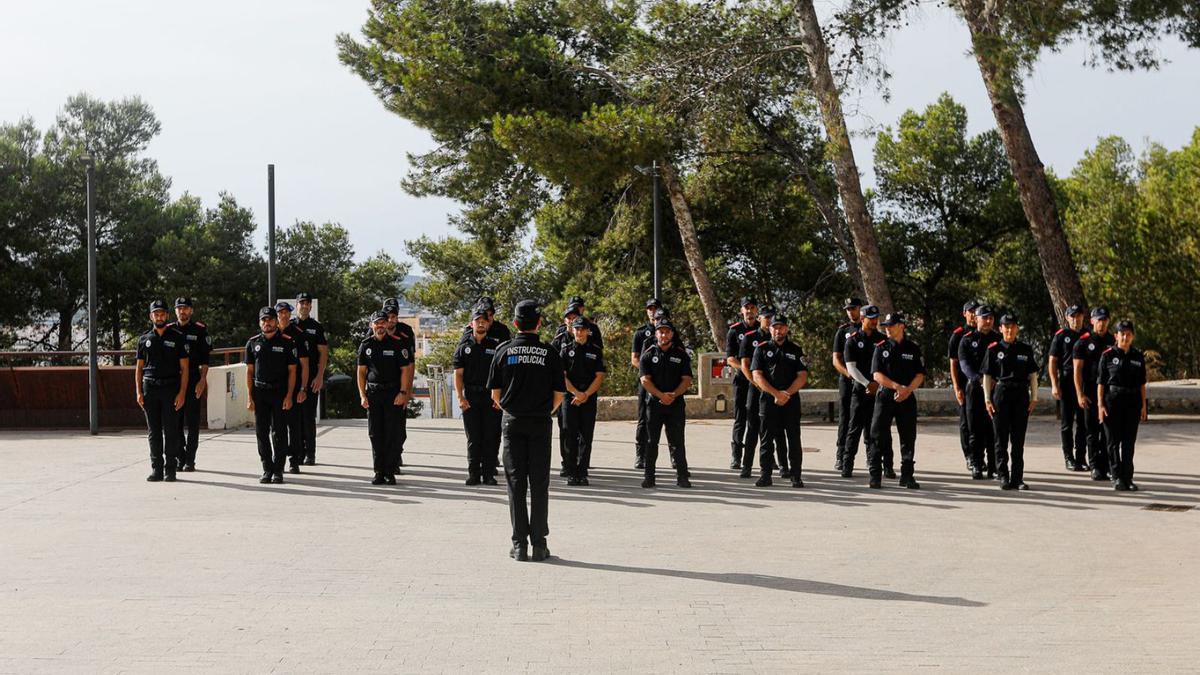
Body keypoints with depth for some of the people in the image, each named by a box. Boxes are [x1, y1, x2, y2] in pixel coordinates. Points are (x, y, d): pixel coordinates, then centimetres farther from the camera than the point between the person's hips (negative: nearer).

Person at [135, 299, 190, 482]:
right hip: (150, 388, 3)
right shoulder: (145, 340, 12)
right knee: (153, 431, 4)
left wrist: (182, 392, -9)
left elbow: (185, 367, 0)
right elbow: (139, 367, 12)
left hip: (171, 388, -3)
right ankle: (156, 469, 8)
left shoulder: (177, 338, 3)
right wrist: (138, 392, 1)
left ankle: (170, 470, 1)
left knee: (171, 431, -4)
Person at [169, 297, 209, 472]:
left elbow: (205, 359, -1)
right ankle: (180, 459, 9)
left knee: (192, 423, -1)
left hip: (193, 381, -3)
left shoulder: (200, 330, 2)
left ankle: (190, 460, 2)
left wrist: (202, 380, -11)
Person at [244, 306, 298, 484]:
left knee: (279, 432, -3)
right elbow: (249, 371, 10)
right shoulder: (253, 343, 9)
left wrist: (289, 396, -9)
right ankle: (267, 470, 11)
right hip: (260, 393, 3)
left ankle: (278, 471, 4)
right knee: (262, 433, 3)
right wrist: (250, 397, 2)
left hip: (280, 393, -3)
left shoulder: (287, 342, 0)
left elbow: (292, 371, -1)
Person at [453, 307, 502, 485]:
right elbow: (458, 374, 4)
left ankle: (489, 474, 6)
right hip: (470, 397, 0)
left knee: (491, 437, -1)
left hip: (492, 397, 0)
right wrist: (460, 397, -6)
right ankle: (474, 474, 7)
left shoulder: (496, 346, 7)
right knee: (473, 439, 2)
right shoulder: (464, 347, 8)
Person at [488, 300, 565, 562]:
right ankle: (539, 544, 5)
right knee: (539, 484, 5)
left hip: (512, 422, 1)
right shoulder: (549, 353, -3)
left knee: (516, 483, 5)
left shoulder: (504, 351, -2)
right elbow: (558, 395, -1)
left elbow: (495, 394, 2)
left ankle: (519, 544, 4)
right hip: (540, 423, -1)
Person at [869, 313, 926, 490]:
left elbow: (920, 375, 2)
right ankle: (875, 475, 1)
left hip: (907, 398, 1)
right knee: (878, 437, -5)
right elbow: (876, 375, -5)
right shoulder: (881, 348, 4)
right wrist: (897, 386, -17)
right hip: (885, 397, -1)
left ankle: (907, 476, 11)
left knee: (908, 438, 3)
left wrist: (907, 390, -15)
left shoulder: (913, 348, 6)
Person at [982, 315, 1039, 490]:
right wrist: (987, 399, -3)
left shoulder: (1026, 349, 7)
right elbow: (987, 376, 2)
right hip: (1001, 394, -2)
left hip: (1021, 395, 2)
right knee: (1001, 439, 1)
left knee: (1018, 440, 4)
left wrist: (1034, 398, 4)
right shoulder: (994, 349, 1)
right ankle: (1003, 477, 7)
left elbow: (1032, 375, 10)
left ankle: (1017, 479, 9)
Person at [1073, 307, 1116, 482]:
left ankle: (1107, 466, 9)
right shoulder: (1083, 342, -1)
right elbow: (1077, 370, -4)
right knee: (1092, 431, 1)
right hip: (1090, 393, -3)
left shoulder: (1113, 341, 9)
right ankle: (1095, 467, 5)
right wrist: (1080, 394, -11)